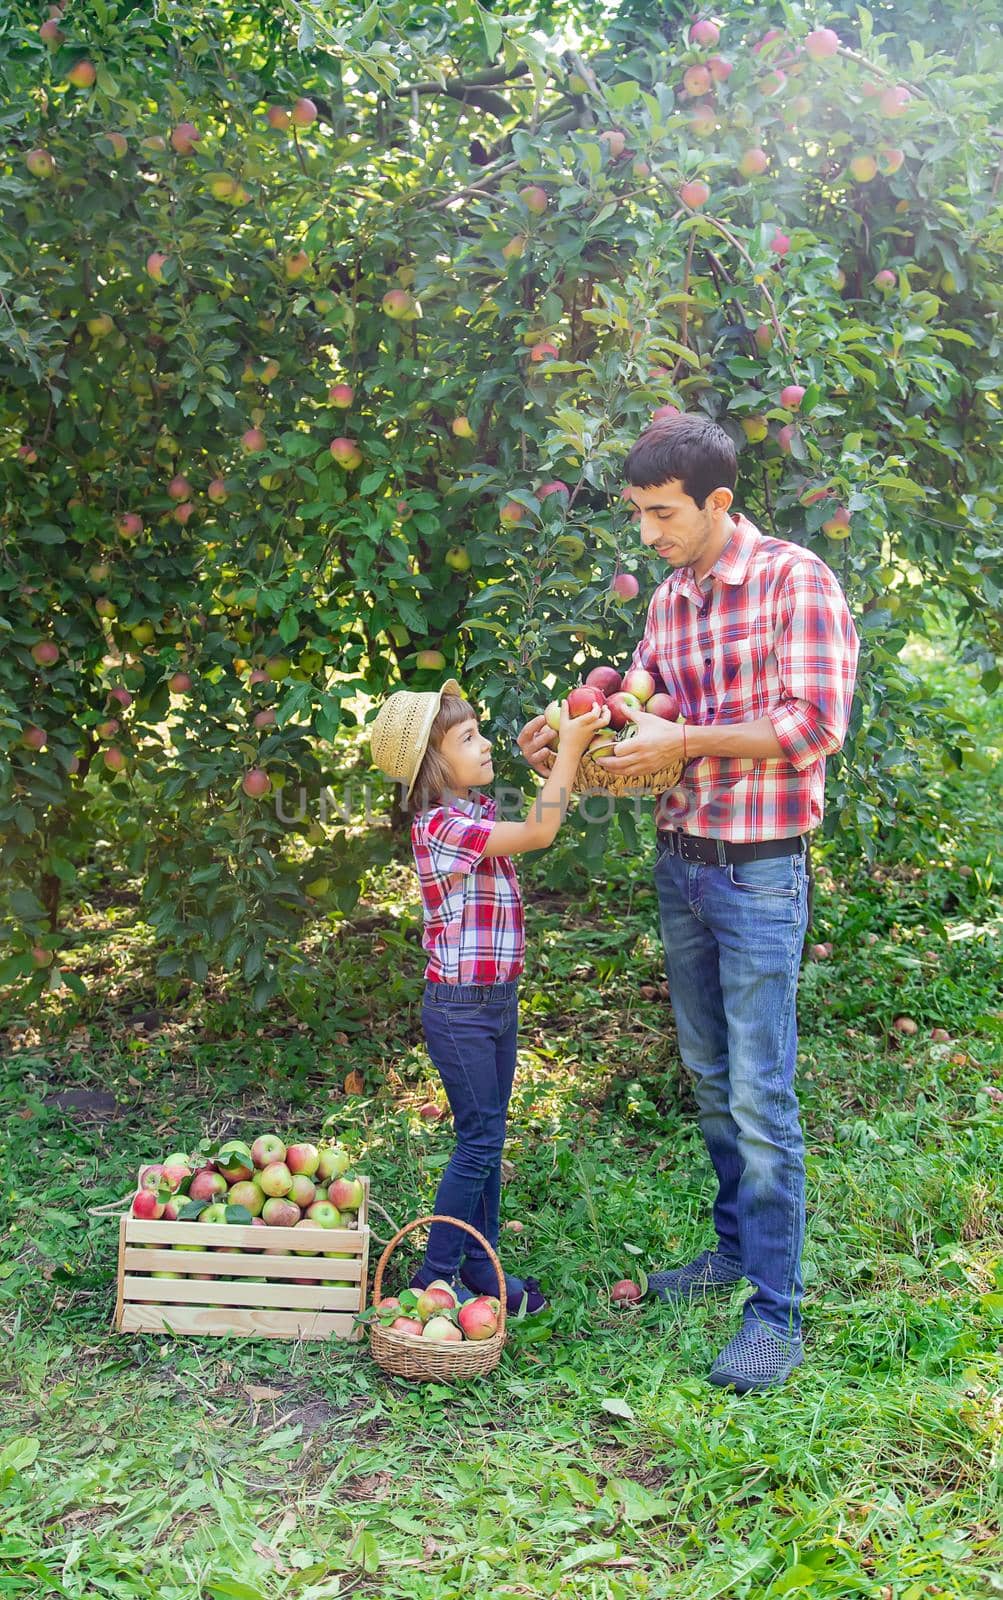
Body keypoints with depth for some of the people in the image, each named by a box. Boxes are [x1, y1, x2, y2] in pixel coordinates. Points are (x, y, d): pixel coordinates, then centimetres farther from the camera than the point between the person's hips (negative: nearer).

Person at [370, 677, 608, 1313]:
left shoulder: (476, 810, 9)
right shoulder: (441, 825, -20)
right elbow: (540, 832, -27)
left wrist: (571, 739, 0)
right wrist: (570, 746, -23)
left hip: (498, 999, 9)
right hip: (460, 1007, -9)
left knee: (488, 1137, 14)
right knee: (480, 1139, -3)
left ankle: (480, 1266, 24)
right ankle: (435, 1277, 9)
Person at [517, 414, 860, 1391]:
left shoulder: (793, 580, -11)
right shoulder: (667, 604, 10)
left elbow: (816, 724, -18)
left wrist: (686, 742, -19)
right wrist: (571, 750, -6)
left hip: (759, 875, -7)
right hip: (678, 864, 7)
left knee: (759, 1096, -6)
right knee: (709, 1080, 16)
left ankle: (775, 1312, 3)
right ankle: (735, 1247, 31)